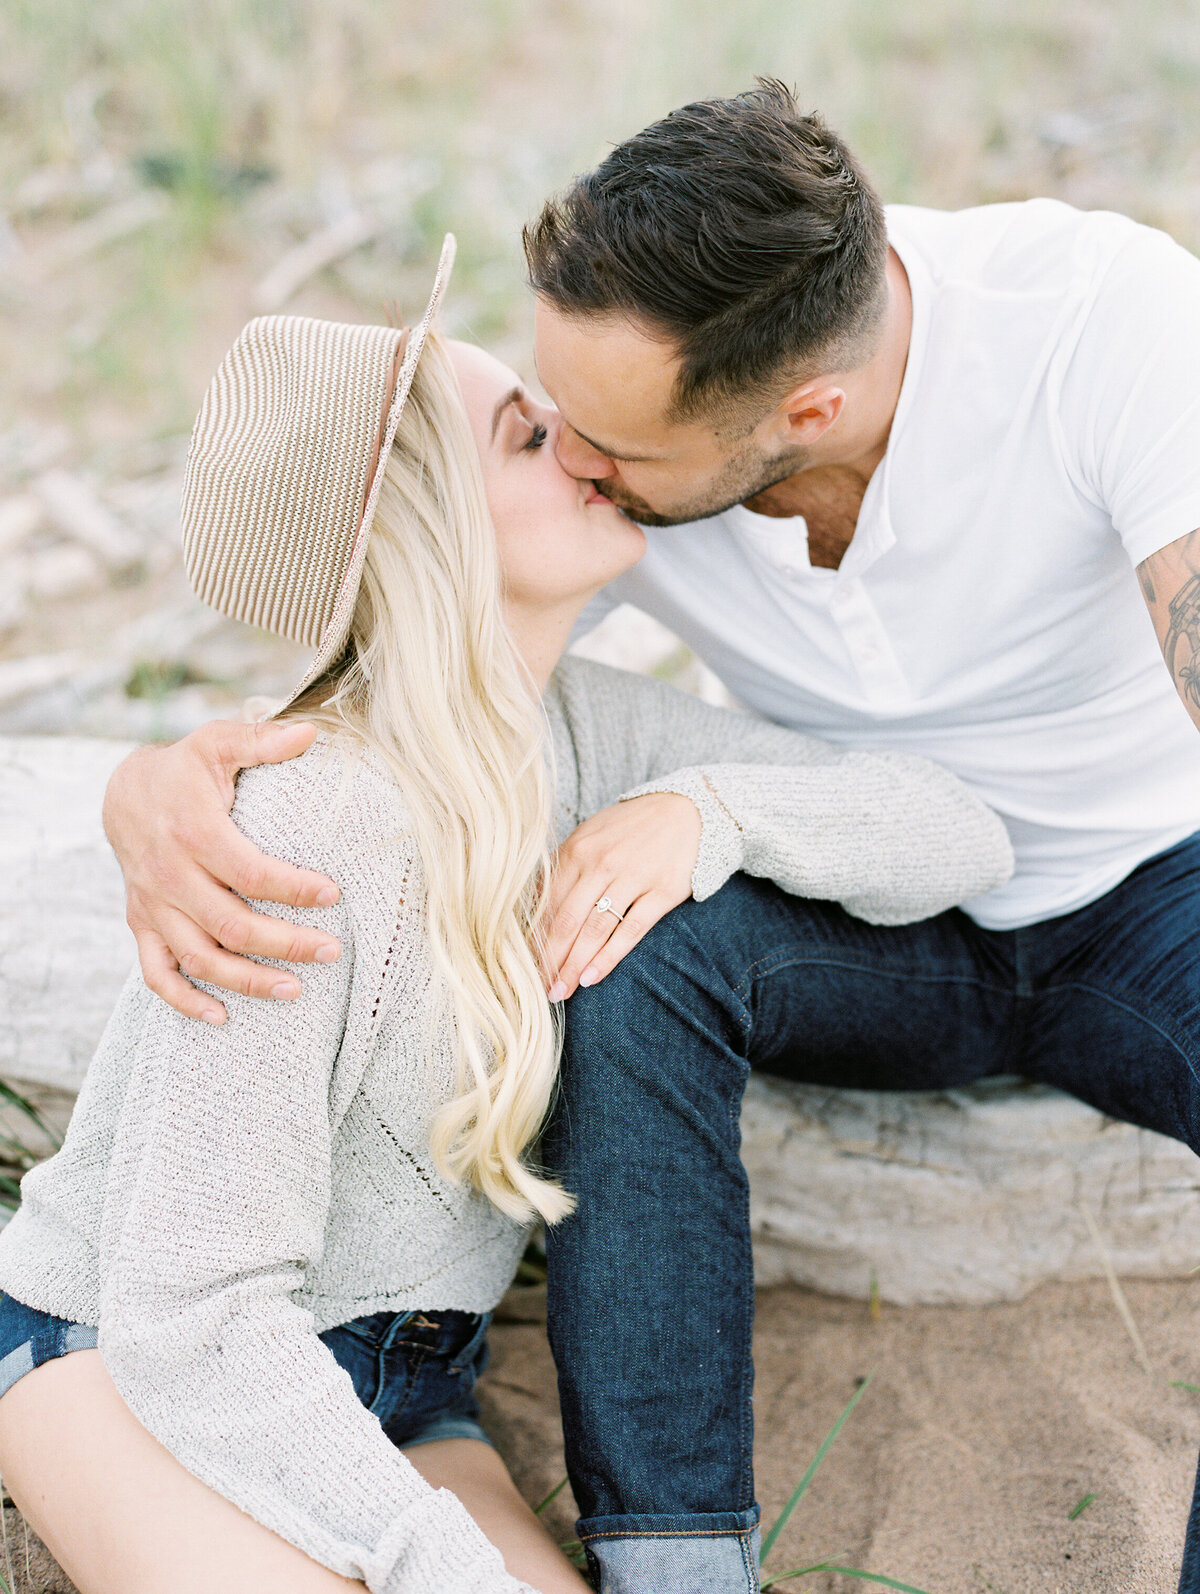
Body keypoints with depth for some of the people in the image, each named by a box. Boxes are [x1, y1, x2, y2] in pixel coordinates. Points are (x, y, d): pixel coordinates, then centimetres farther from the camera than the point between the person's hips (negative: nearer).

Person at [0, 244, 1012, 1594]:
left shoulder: (580, 728, -6)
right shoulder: (309, 834, -27)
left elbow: (959, 835, -3)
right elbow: (185, 1315, -26)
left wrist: (706, 806, -20)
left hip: (394, 1398, 5)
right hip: (128, 1366, -4)